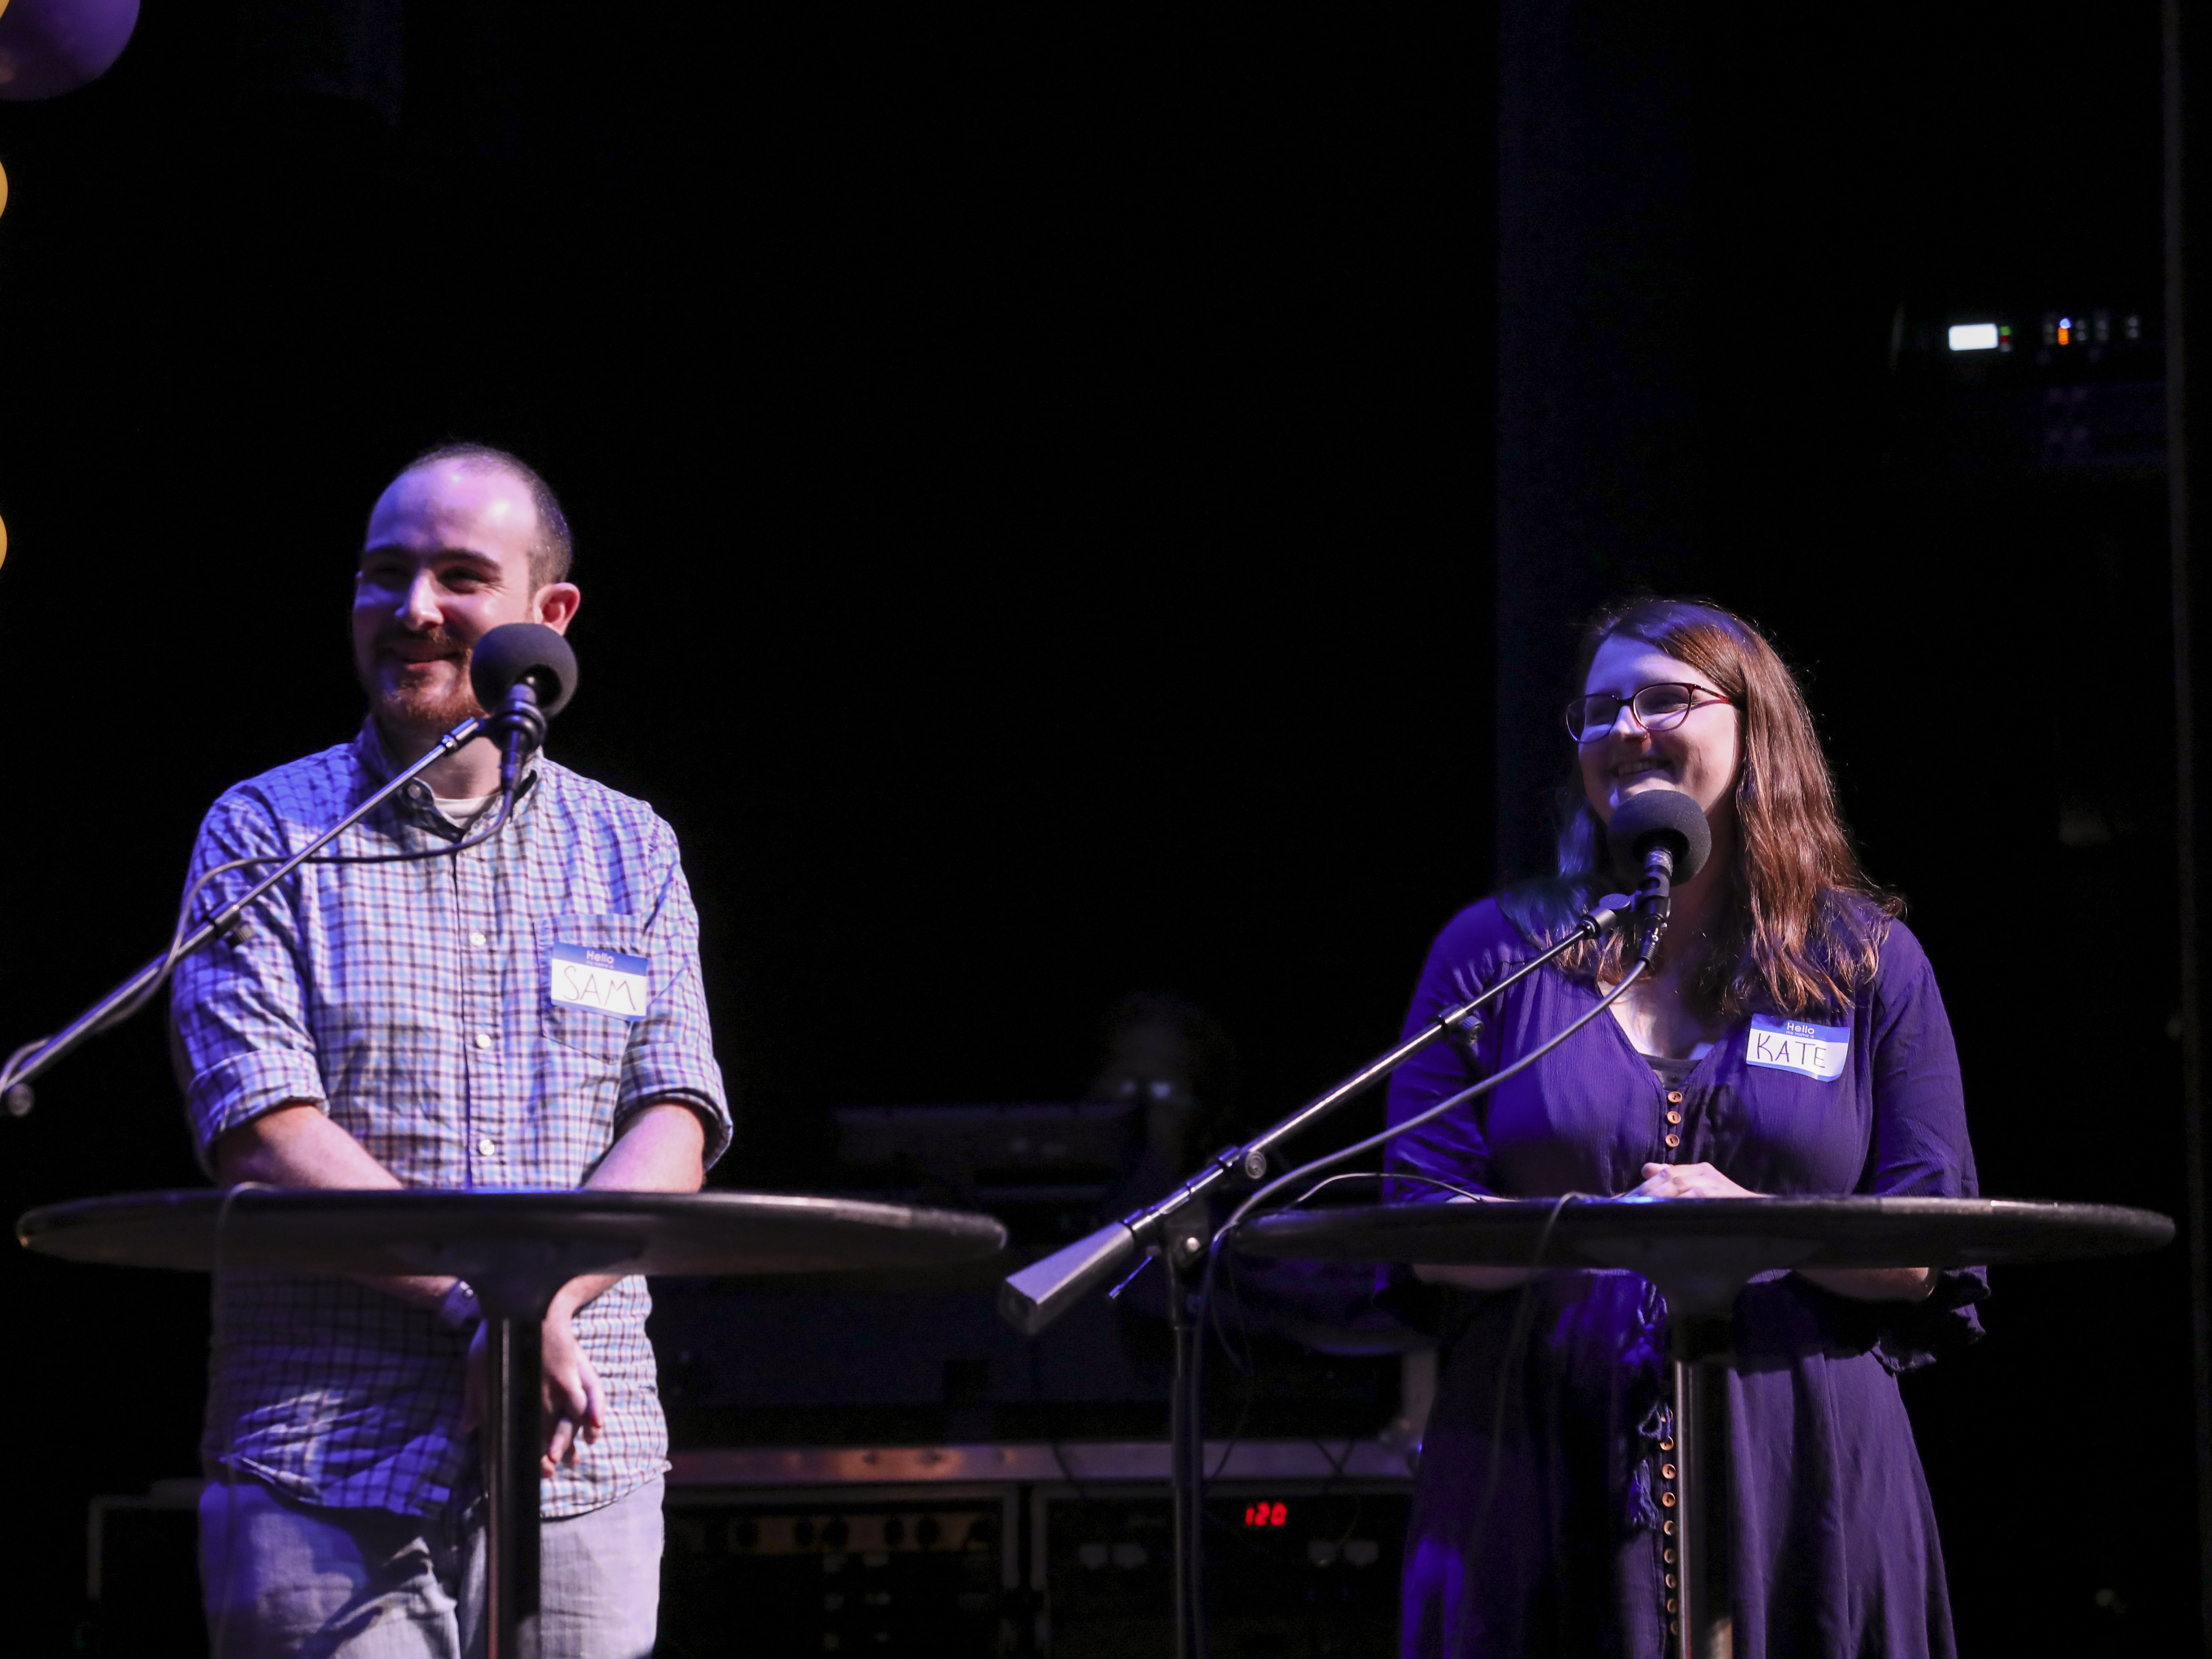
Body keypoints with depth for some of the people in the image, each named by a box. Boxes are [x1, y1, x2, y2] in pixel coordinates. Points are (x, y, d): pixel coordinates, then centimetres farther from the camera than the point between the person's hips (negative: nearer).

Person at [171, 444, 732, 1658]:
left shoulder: (628, 853, 13)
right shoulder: (265, 834, 4)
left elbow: (674, 1127, 3)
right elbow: (263, 1135, -7)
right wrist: (477, 1305, -17)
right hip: (328, 1471, -2)